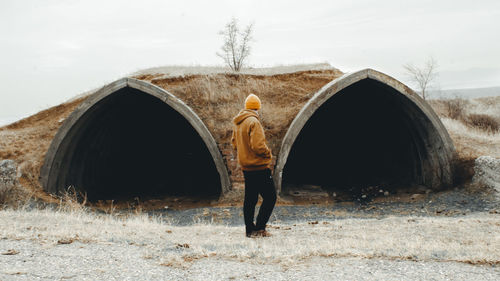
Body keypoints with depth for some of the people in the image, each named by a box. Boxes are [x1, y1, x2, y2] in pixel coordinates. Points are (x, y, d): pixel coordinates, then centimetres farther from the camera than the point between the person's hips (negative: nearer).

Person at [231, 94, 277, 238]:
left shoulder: (238, 123, 10)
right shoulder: (253, 122, -18)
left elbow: (234, 142, 20)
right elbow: (258, 146, -24)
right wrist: (268, 154, -7)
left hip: (246, 167, 9)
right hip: (259, 167, -9)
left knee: (250, 199, 14)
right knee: (270, 197, -2)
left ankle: (250, 229, 18)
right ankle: (259, 228, -3)